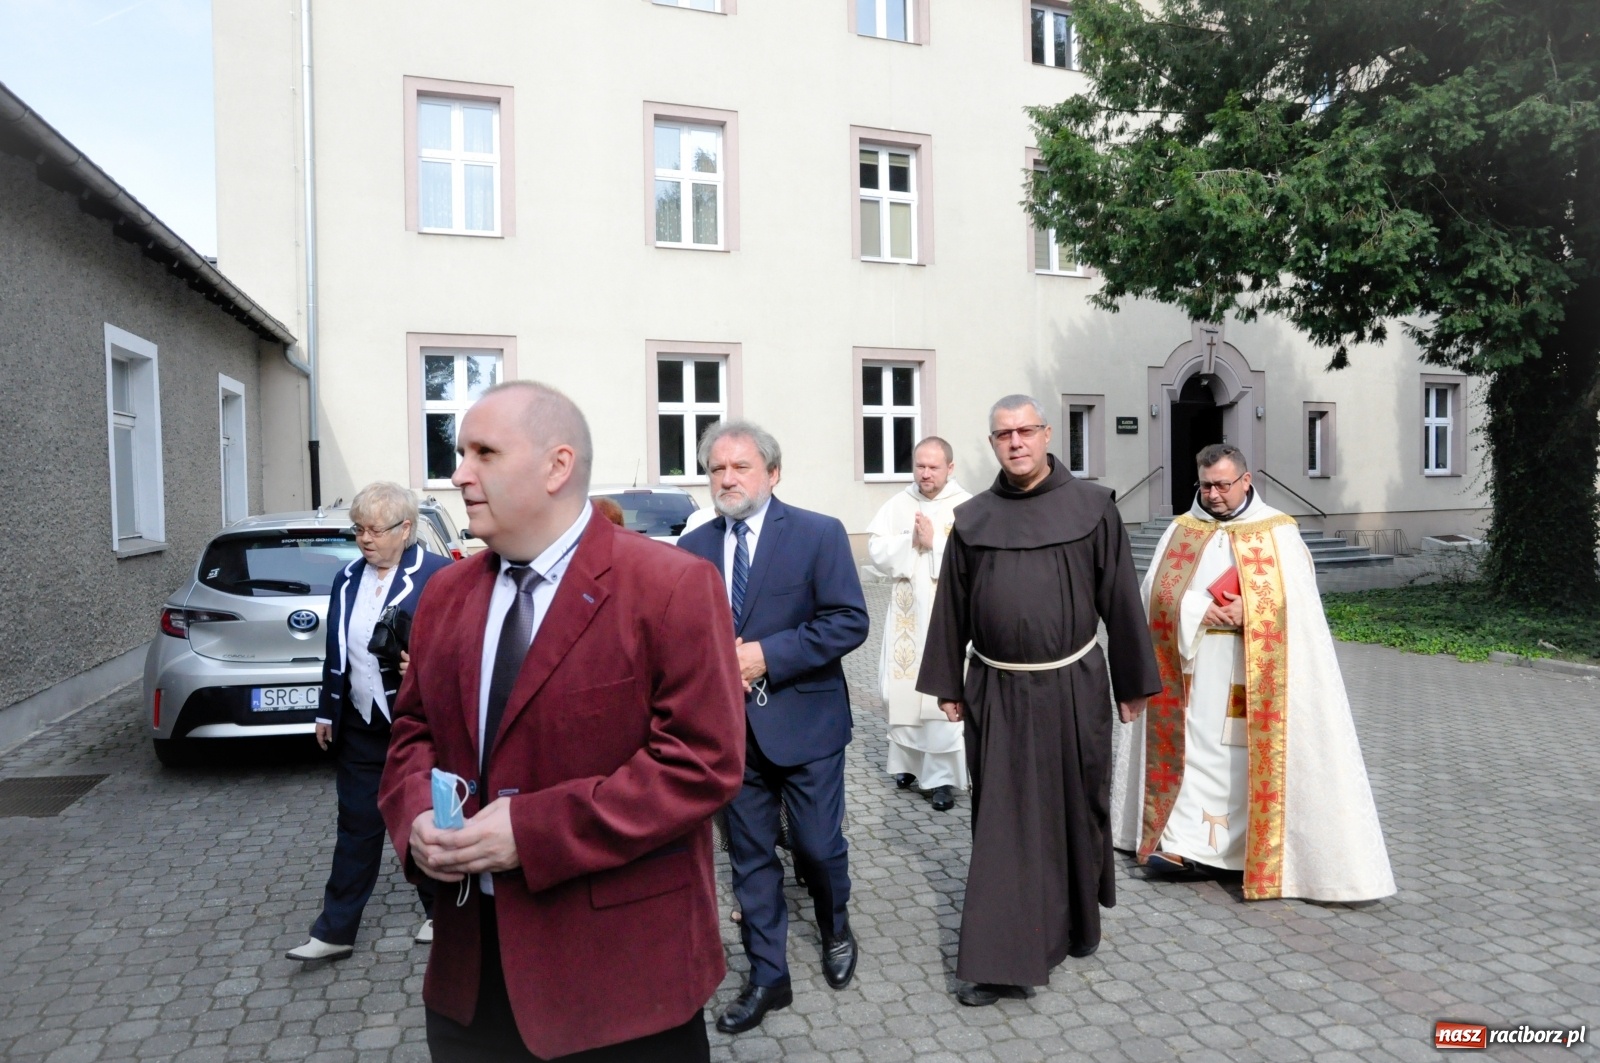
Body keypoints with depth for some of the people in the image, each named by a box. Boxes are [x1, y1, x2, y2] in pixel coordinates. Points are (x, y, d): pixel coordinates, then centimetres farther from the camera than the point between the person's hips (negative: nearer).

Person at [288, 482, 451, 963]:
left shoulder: (438, 575, -12)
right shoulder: (347, 579, 8)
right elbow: (335, 653, 14)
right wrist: (327, 710, 15)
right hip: (360, 727, 5)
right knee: (356, 827, 11)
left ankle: (439, 911, 30)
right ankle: (335, 930, 19)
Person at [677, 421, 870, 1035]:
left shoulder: (819, 534, -7)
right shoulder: (692, 548, 4)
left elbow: (849, 621, -13)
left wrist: (767, 654, -20)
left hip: (803, 721, -3)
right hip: (729, 725, 3)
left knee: (818, 846, 10)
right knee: (749, 858, 12)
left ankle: (836, 931, 42)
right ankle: (768, 978, 28)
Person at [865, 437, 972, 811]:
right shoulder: (897, 504, 7)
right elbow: (876, 551, 0)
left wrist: (934, 542, -16)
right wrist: (911, 540, -13)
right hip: (906, 611, 4)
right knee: (902, 688, 9)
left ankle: (943, 775, 2)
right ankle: (908, 759, 26)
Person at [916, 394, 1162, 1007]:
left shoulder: (1091, 507, -3)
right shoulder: (972, 520, 2)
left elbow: (1120, 600, -1)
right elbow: (951, 609, 6)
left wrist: (1133, 682, 1)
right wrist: (948, 685, 7)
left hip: (1074, 688, 0)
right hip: (997, 694, 1)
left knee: (1076, 811, 14)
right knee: (1002, 823, 4)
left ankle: (1078, 923, 39)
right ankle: (999, 957, 14)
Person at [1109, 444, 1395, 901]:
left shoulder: (1278, 532, 0)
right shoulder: (1181, 531, 7)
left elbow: (1296, 599, -6)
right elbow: (1158, 592, 0)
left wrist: (1249, 611, -19)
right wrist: (1200, 611, -15)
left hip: (1253, 669, -2)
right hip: (1194, 665, 2)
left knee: (1248, 749, 2)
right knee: (1192, 745, 3)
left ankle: (1258, 850, 14)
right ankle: (1181, 842, 7)